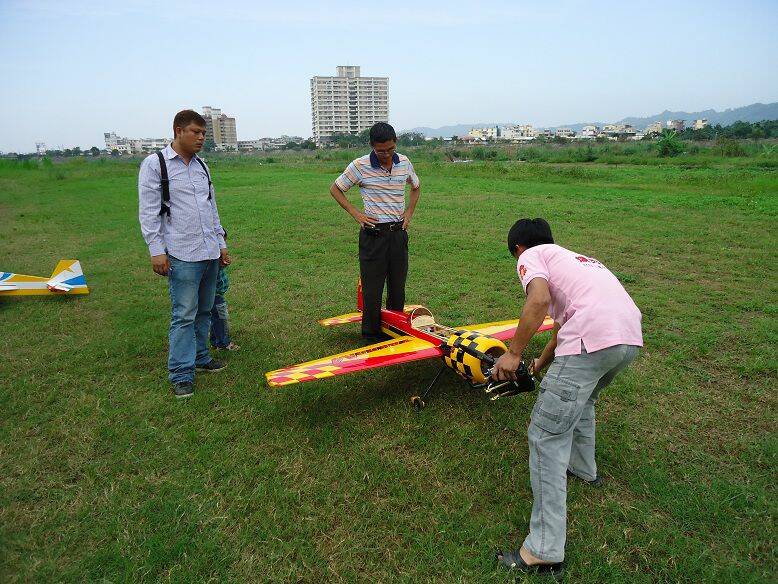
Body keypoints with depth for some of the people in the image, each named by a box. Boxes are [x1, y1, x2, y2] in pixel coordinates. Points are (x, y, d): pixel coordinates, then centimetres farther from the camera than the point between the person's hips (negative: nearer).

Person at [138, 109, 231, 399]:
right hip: (182, 256, -6)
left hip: (210, 254, 7)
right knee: (184, 315, -5)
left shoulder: (201, 165, 15)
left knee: (204, 311, 13)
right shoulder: (155, 163, -4)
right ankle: (181, 374, 4)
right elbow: (148, 211, -6)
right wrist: (156, 250, -12)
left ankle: (199, 356, 29)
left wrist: (221, 243, 18)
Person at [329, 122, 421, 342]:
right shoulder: (359, 166, -9)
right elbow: (335, 189, 2)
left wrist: (409, 212, 8)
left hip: (398, 232, 4)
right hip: (373, 234, -4)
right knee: (372, 288, 1)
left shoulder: (404, 163, 3)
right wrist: (356, 213, -6)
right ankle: (372, 336, 14)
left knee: (398, 285, 12)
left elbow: (416, 187, 22)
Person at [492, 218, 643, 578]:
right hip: (631, 337, 9)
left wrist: (513, 354, -3)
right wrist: (542, 363, 57)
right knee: (582, 398, 36)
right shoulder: (572, 257, 35)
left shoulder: (531, 256, 12)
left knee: (546, 437, -1)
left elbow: (539, 300, -11)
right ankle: (584, 469, 54)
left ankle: (545, 552, 2)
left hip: (593, 340, -9)